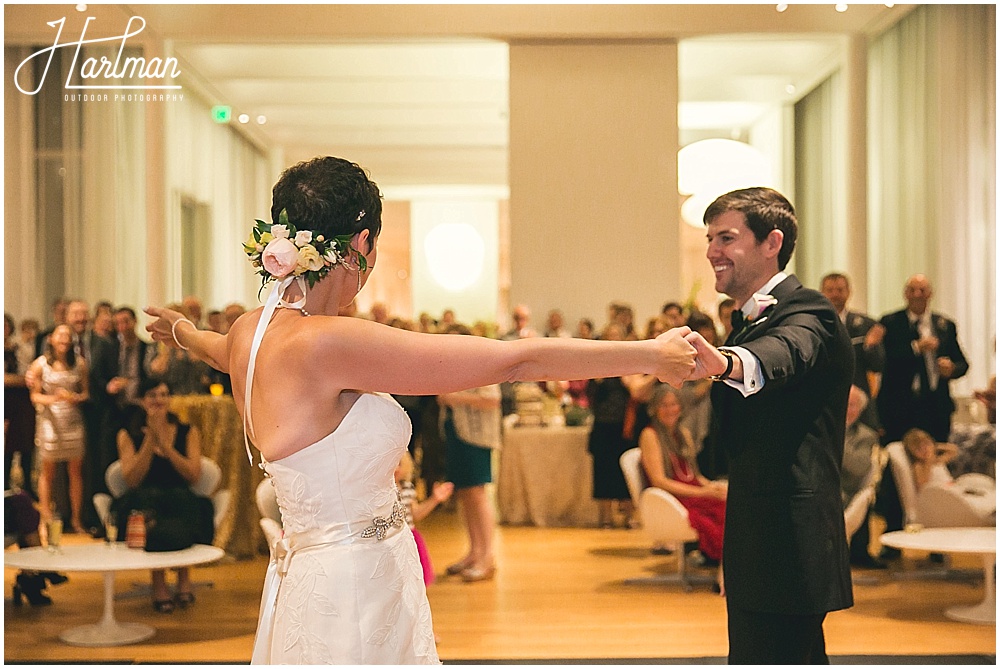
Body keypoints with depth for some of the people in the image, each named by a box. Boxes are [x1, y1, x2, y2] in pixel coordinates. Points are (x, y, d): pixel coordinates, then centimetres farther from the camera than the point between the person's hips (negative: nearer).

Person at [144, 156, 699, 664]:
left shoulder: (248, 332, 1)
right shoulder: (325, 342, -25)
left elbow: (216, 349, 30)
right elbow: (513, 360, -23)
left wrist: (184, 332, 54)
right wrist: (652, 355, -14)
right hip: (349, 597, -9)